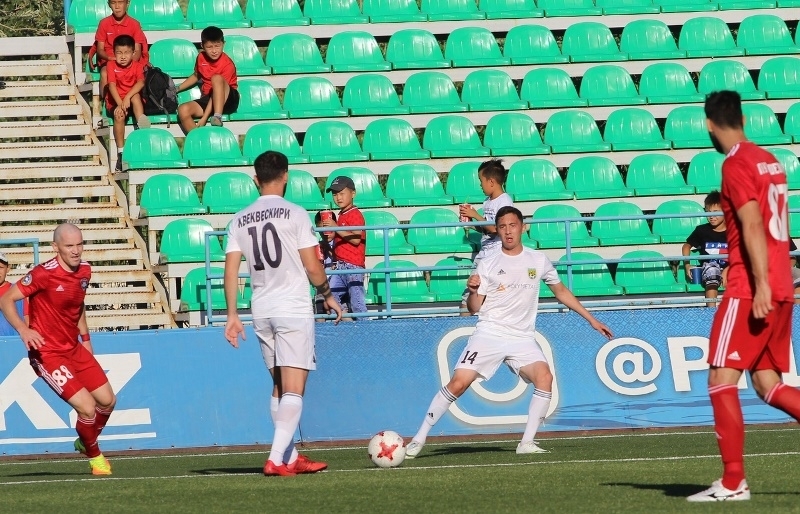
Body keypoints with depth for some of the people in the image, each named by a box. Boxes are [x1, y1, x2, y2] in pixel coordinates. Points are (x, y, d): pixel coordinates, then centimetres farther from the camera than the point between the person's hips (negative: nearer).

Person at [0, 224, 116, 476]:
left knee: (107, 400, 10)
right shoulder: (44, 273, -20)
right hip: (47, 354, -8)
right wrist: (23, 329, -33)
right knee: (87, 406, -16)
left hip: (74, 349, 8)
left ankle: (85, 442, 39)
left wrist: (85, 337, 20)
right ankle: (94, 456, 12)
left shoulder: (84, 271, 3)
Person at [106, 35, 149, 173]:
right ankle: (121, 152, -32)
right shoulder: (111, 66, -4)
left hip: (133, 101, 1)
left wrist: (127, 97, -35)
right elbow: (112, 85, -16)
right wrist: (120, 104, -31)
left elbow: (140, 83, -20)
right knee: (119, 114, -33)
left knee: (135, 95, -33)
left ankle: (141, 124, -45)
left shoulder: (137, 66, -3)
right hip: (115, 102, -1)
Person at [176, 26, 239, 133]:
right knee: (183, 110, -23)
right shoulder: (201, 58, 2)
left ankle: (217, 118, -42)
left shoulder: (227, 65, -16)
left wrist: (204, 118, -25)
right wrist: (177, 89, 15)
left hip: (227, 100, -5)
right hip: (207, 99, 5)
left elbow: (216, 92, -21)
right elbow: (196, 76, 24)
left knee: (216, 78, -35)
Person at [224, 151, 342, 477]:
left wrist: (232, 316, 8)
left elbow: (231, 270, 4)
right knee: (294, 387, -7)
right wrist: (328, 296, 9)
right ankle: (277, 458, -18)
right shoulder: (294, 214, -6)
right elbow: (313, 267, -7)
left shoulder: (240, 220, 7)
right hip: (294, 307, -5)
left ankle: (291, 458, 18)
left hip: (261, 311, 5)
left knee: (279, 386, 16)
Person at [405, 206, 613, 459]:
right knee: (458, 383, -15)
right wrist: (472, 291, -19)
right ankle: (420, 437, -4)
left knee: (544, 376, -25)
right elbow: (474, 308, 3)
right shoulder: (487, 265, 2)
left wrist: (591, 319, 20)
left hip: (522, 338, 2)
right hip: (489, 333, -2)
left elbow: (561, 292, 20)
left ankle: (527, 443, -19)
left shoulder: (539, 261, 8)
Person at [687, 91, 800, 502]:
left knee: (721, 380, -5)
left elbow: (753, 227, -19)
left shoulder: (736, 165, -10)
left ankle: (732, 483, -8)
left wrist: (760, 284, -24)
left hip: (750, 291, -9)